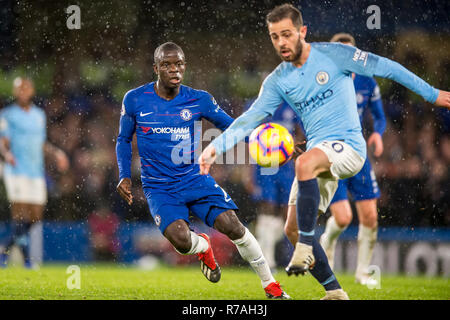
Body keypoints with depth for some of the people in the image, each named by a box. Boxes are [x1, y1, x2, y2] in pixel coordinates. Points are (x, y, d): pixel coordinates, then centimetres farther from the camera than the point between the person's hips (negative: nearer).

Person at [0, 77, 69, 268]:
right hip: (17, 172, -6)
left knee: (35, 217, 5)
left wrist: (56, 153, 12)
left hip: (36, 172, 6)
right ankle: (26, 258, -8)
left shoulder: (39, 115, 17)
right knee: (20, 215, -14)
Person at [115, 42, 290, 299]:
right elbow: (124, 139, 11)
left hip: (195, 179, 1)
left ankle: (270, 285, 1)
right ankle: (203, 247, 14)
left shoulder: (199, 100, -2)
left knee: (232, 225, -18)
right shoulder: (135, 100, -3)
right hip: (159, 188, -1)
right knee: (181, 240, -27)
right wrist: (124, 176, -2)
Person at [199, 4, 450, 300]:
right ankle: (335, 292, 11)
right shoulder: (277, 81, 7)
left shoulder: (333, 54, -6)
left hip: (348, 145, -6)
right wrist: (217, 146, -15)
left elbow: (385, 67, -1)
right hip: (318, 156, 7)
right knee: (294, 228, -2)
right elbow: (250, 118, 1)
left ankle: (305, 248, -31)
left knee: (305, 162, -38)